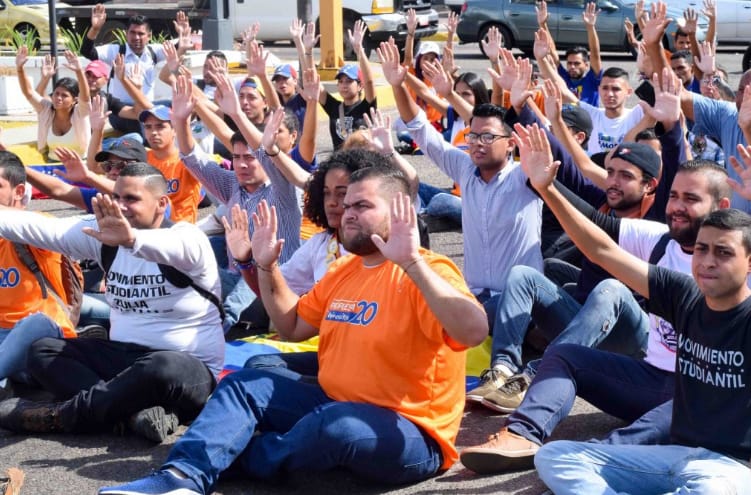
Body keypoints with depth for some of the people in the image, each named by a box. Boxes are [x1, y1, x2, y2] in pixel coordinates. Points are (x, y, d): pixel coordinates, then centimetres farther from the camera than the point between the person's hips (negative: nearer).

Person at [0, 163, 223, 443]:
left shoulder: (187, 236, -13)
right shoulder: (105, 236, 5)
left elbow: (175, 248, -39)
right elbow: (42, 228, -6)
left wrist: (132, 239, -59)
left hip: (186, 367, -7)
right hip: (123, 358, 7)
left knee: (163, 368, -39)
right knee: (43, 351, -6)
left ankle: (58, 416, -23)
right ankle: (136, 411, -28)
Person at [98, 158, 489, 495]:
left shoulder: (426, 272, -15)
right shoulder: (342, 270, 12)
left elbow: (473, 331, -34)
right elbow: (293, 327, 22)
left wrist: (413, 262, -39)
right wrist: (267, 267, 9)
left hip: (408, 434, -8)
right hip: (334, 407, 8)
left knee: (335, 424, -37)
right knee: (244, 385, 0)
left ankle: (238, 456, -9)